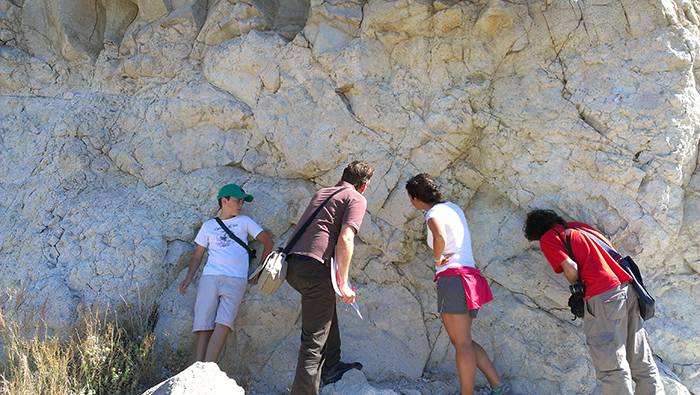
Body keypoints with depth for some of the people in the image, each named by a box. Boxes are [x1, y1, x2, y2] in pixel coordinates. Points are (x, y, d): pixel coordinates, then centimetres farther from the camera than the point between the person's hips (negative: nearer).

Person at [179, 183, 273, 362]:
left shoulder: (244, 221, 17)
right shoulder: (208, 225, 20)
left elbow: (268, 242, 16)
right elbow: (197, 255, 19)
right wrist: (188, 278, 4)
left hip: (236, 279, -1)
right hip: (210, 277, 2)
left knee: (223, 324, -21)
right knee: (203, 326, -12)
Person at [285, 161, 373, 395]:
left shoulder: (321, 193, 24)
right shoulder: (356, 199, 2)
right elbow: (345, 239, -12)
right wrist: (343, 284, -10)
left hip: (292, 263, 8)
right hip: (315, 266, -8)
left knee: (328, 308, 30)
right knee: (314, 340, -3)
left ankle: (331, 368, 39)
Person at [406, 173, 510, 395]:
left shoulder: (434, 213, -8)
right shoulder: (452, 207, 17)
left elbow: (440, 237, -30)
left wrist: (437, 258, -13)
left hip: (453, 277, -9)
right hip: (470, 275, 9)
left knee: (462, 343, -8)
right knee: (462, 341, 15)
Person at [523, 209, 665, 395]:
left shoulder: (548, 238, 5)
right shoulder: (578, 226, 25)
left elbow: (571, 269, -8)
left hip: (603, 296, -8)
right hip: (627, 288, 8)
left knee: (612, 366, -6)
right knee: (641, 360, 13)